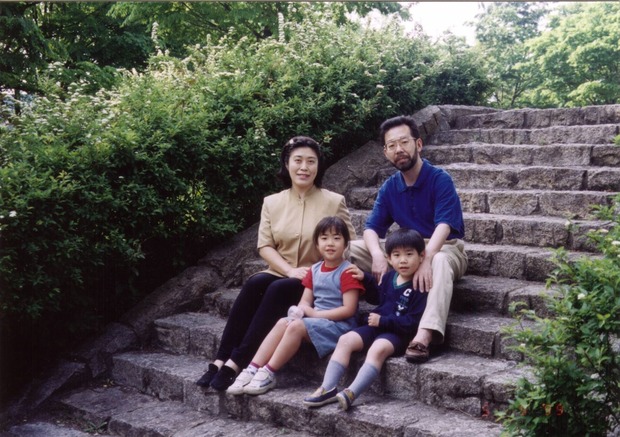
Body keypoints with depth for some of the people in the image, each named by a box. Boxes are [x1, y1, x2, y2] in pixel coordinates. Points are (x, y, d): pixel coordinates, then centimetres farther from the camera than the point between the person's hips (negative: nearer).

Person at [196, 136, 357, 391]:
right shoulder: (272, 202, 9)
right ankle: (221, 360, -30)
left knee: (279, 289, -33)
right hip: (280, 274, 3)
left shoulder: (334, 202, 1)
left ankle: (235, 363, -33)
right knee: (255, 283, -30)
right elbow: (264, 246, 3)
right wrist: (290, 270, -14)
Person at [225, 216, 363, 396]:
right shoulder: (315, 270, 12)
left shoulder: (347, 272, -10)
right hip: (316, 320, 7)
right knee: (283, 322, -18)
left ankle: (268, 374, -22)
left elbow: (349, 309, -16)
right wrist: (306, 311, -15)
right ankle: (253, 369, -23)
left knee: (297, 325, -28)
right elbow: (304, 302, 10)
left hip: (339, 325, -7)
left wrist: (315, 314, -15)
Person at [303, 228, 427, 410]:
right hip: (376, 325, 8)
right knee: (345, 340, -12)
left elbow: (412, 322, -18)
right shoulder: (389, 277, 11)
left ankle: (351, 393, -47)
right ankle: (327, 388, -19)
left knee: (378, 349, -35)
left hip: (398, 333, -8)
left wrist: (382, 320, -16)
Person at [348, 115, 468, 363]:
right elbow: (372, 228, -5)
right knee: (349, 249, -10)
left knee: (440, 262, -44)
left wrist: (426, 259, -45)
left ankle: (424, 336, -59)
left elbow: (444, 226, -27)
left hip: (442, 249, -5)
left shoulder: (440, 179, -15)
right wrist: (378, 255, -29)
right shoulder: (389, 188, 2)